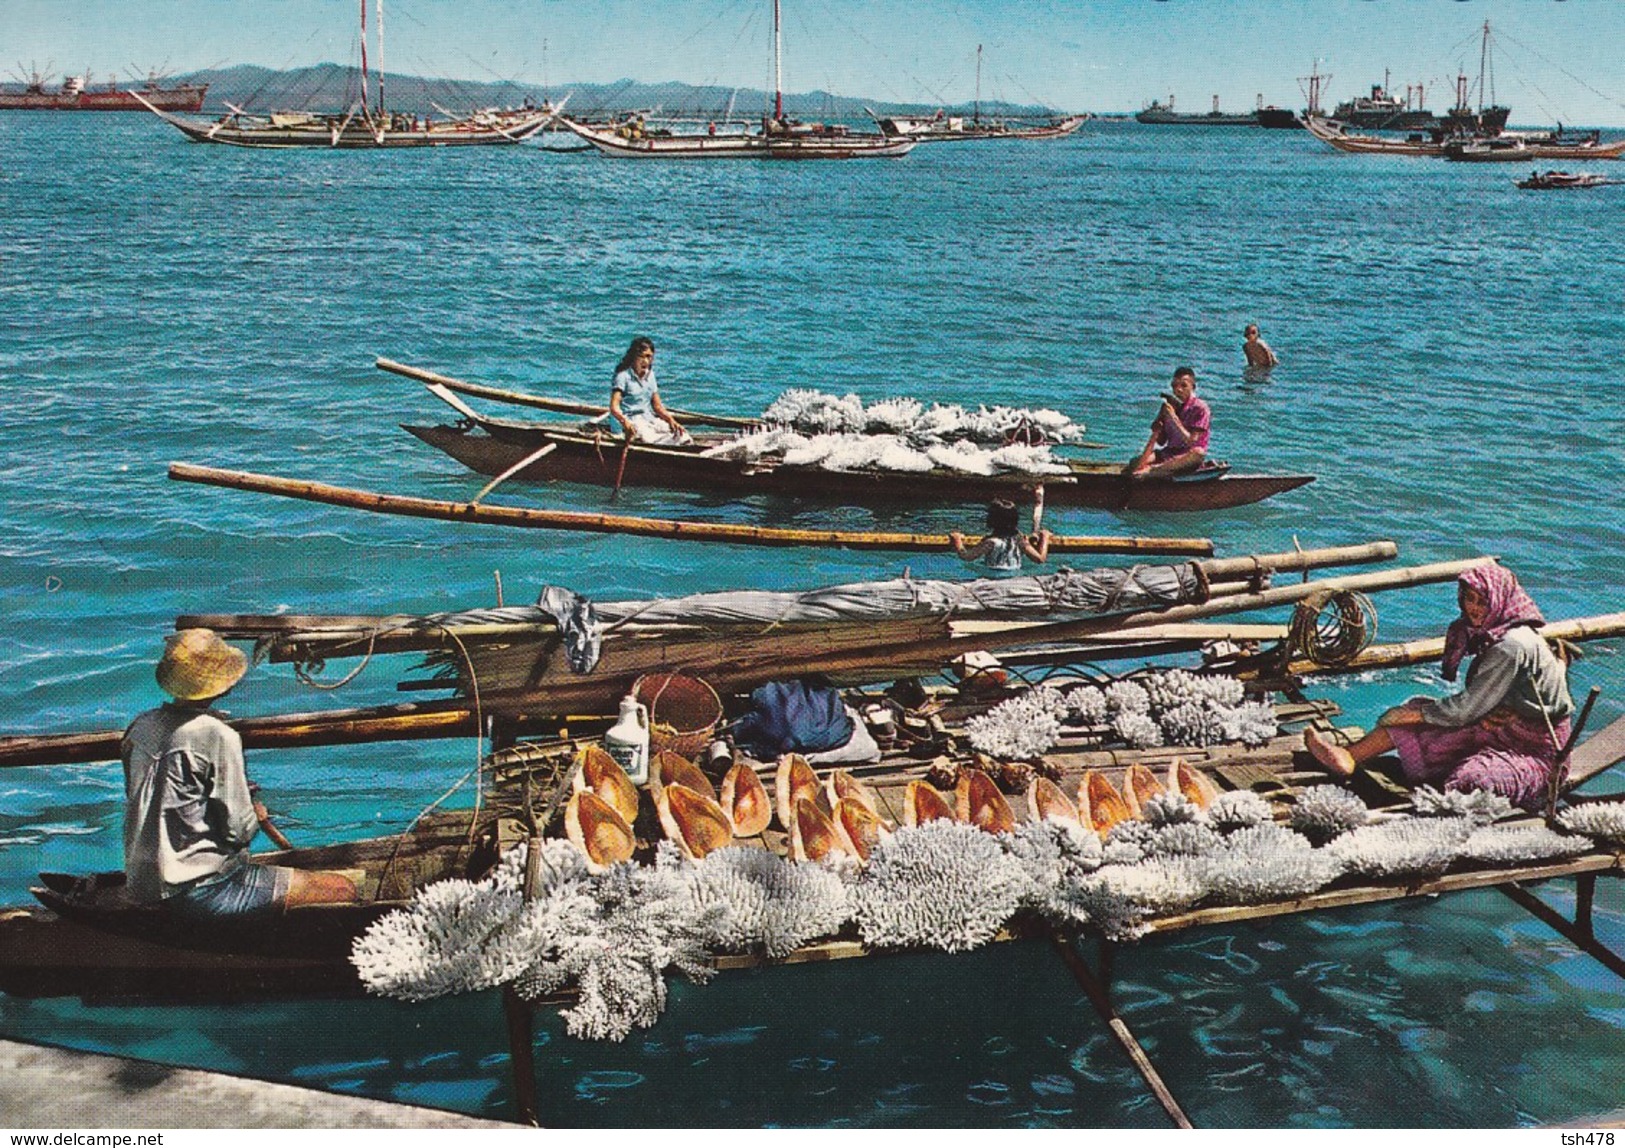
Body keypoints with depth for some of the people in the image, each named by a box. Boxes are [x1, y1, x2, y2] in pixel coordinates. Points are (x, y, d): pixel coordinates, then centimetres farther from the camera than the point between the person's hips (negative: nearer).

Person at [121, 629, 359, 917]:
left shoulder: (140, 726, 5)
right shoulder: (217, 736, -16)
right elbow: (239, 830, -14)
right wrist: (257, 815, 8)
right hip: (201, 891, -9)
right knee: (344, 889, -8)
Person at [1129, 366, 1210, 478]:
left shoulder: (1200, 408, -4)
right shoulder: (1170, 406, 10)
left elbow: (1192, 442, -16)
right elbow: (1161, 443, 11)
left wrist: (1174, 418, -20)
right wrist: (1157, 430, -11)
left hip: (1188, 456, -4)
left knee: (1198, 453, -40)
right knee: (1135, 462, -18)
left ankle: (1152, 470, -46)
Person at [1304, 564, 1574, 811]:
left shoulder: (1513, 646, -24)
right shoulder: (1493, 635, 7)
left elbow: (1468, 707, -21)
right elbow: (1477, 700, 10)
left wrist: (1410, 715, -12)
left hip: (1535, 748, -9)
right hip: (1498, 725, 9)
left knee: (1468, 781, -32)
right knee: (1420, 709, -2)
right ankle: (1350, 757, -9)